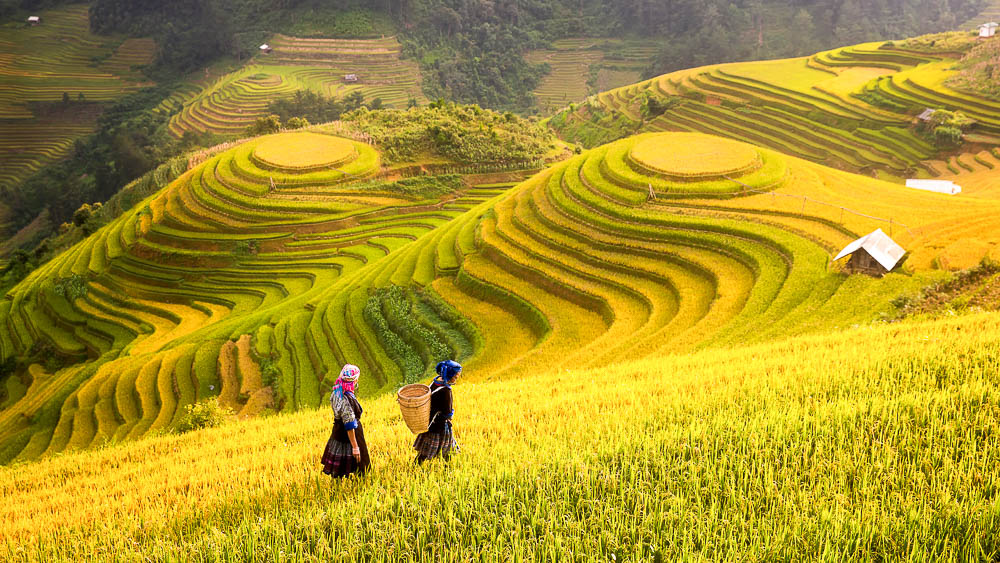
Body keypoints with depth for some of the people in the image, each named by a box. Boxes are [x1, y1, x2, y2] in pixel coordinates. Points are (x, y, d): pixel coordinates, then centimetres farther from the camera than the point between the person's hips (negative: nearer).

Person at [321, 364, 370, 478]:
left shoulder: (336, 391, -3)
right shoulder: (347, 399, -30)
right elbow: (349, 425, -27)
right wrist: (355, 446, -22)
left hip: (337, 433, 8)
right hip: (347, 438, -8)